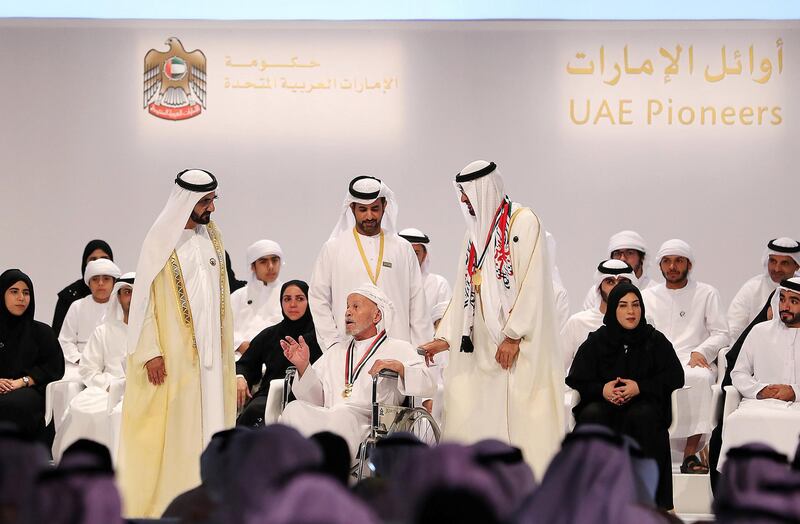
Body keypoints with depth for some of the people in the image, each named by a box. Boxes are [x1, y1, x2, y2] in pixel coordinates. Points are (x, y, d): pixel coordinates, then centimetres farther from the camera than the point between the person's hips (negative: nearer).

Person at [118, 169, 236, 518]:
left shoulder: (212, 237, 11)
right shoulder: (161, 241, -8)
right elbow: (145, 298, -9)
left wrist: (226, 345, 12)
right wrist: (151, 353, -15)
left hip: (209, 350, 6)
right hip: (173, 352, -6)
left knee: (209, 418, 4)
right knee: (172, 422, -6)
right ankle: (165, 498, -1)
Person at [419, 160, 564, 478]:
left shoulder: (523, 222, -4)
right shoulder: (475, 231, 18)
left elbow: (532, 284, -12)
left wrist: (513, 336, -16)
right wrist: (444, 338, 13)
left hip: (516, 344, -7)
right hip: (480, 345, 7)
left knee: (518, 418, -9)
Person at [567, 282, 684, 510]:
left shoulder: (656, 341, 6)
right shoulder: (596, 341, 7)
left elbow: (675, 377, -1)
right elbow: (575, 380, 4)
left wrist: (640, 387, -15)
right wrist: (602, 389, -16)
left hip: (645, 402, -1)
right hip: (604, 404, 1)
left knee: (642, 416, -36)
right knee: (591, 414, -33)